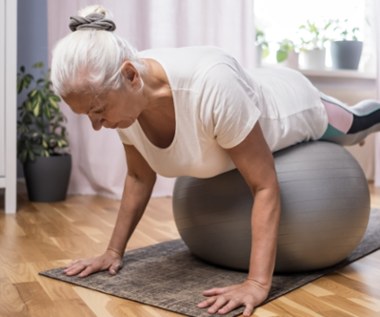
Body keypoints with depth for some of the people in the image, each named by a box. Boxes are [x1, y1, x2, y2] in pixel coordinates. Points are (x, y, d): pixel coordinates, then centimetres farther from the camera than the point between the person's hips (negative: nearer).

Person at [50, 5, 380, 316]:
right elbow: (140, 177, -12)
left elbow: (265, 185, -40)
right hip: (253, 105, 5)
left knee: (353, 127, 31)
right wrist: (114, 251, -14)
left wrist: (257, 283, -45)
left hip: (295, 105, -4)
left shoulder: (210, 84, -49)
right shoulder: (121, 95, -28)